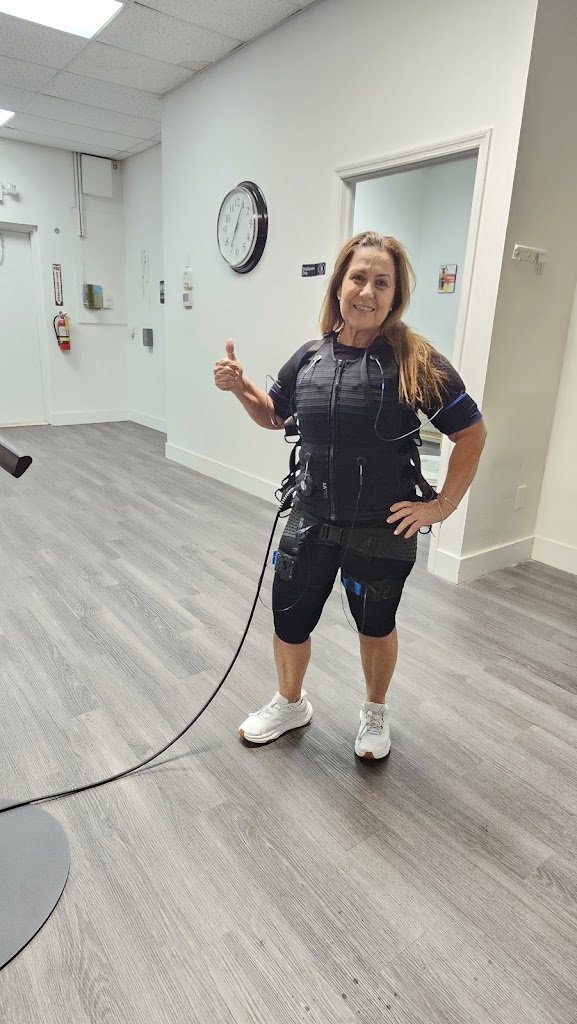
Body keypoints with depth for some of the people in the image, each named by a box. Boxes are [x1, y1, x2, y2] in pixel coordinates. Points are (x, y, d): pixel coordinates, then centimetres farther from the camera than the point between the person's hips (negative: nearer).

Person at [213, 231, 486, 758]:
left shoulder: (417, 361, -13)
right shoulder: (309, 356, -1)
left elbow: (472, 433, -6)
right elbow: (274, 415, 15)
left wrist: (443, 504, -7)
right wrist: (240, 387, -3)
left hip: (383, 531, -3)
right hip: (311, 522, 4)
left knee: (376, 626, 18)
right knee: (289, 621, 14)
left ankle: (375, 712, 47)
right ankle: (290, 704, 45)